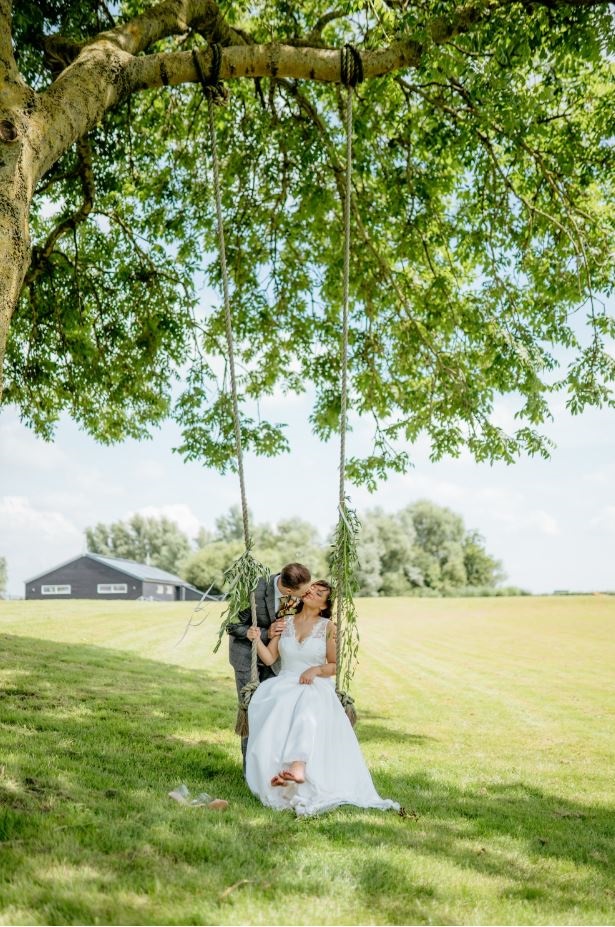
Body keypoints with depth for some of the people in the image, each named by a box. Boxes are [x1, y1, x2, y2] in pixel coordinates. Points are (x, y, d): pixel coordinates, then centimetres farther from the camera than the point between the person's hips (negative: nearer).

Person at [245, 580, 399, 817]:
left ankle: (298, 767, -53)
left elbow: (335, 665, 6)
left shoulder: (328, 627, 4)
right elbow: (269, 658, 6)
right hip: (285, 683, 2)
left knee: (307, 708, -36)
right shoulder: (284, 622, 10)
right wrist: (257, 639, -10)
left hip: (316, 687, -2)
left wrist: (316, 669, -13)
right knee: (279, 706, -32)